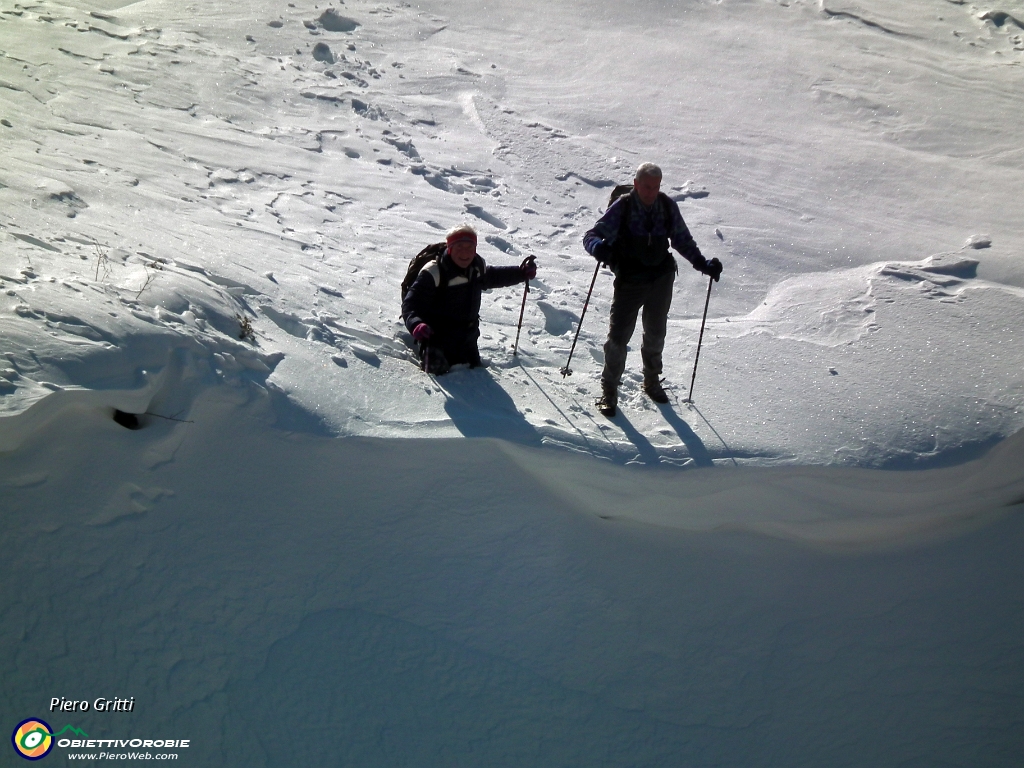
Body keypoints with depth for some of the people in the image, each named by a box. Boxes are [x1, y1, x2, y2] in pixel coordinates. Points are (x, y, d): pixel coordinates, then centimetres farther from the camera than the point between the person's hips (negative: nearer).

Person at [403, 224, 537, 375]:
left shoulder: (477, 267, -1)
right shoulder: (433, 273, -22)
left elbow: (492, 276, 23)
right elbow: (411, 303, -25)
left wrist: (522, 273, 15)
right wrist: (416, 324, -46)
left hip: (466, 338, 6)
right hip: (435, 334, -6)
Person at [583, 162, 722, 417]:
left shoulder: (668, 207, -4)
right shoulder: (621, 208, -13)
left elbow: (682, 240, 9)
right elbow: (591, 236, -15)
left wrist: (703, 263, 0)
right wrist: (599, 247, -38)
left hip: (662, 280, 4)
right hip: (629, 281, -3)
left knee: (656, 335, 17)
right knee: (618, 337, -5)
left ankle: (652, 381, 39)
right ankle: (609, 391, 12)